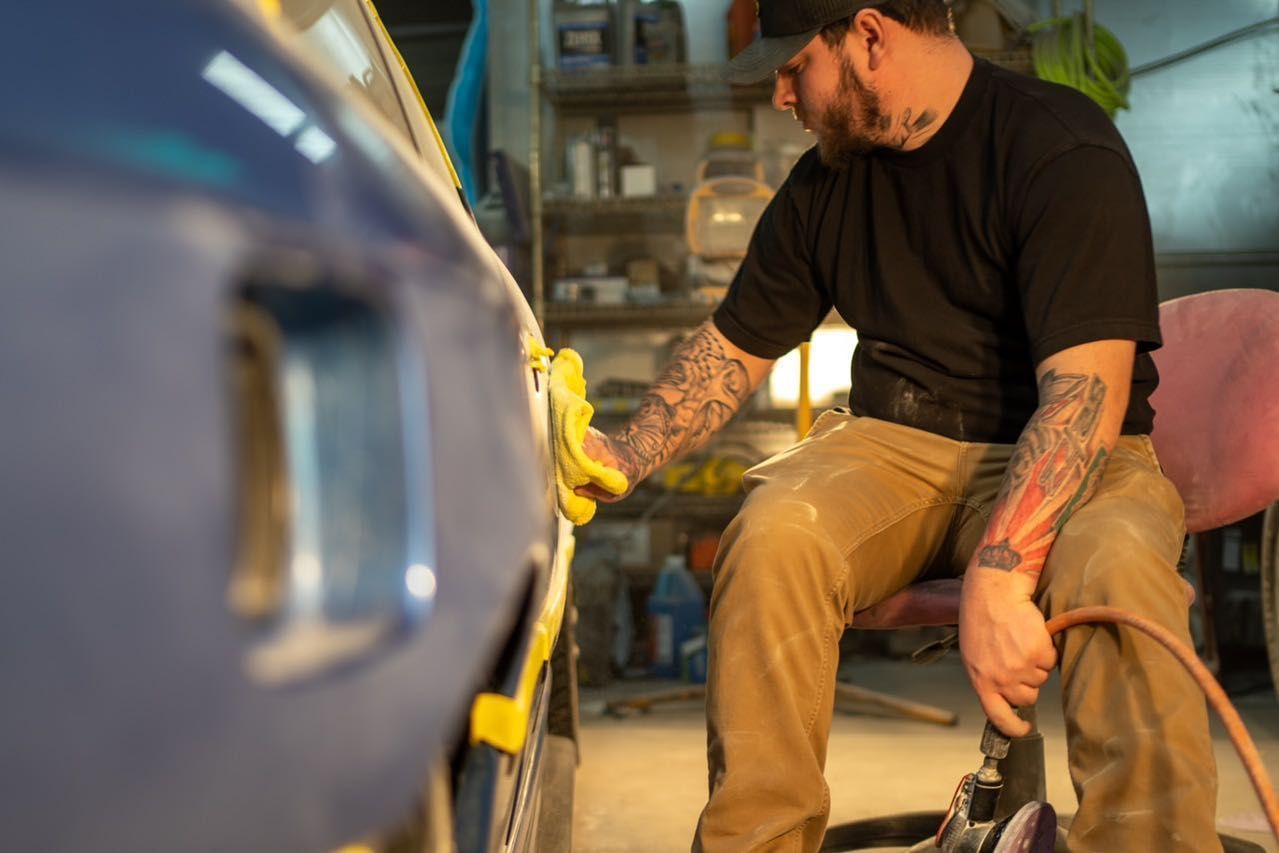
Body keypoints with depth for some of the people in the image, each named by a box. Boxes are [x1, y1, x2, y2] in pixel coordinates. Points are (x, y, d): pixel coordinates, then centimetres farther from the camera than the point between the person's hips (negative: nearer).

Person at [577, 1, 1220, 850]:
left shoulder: (1063, 152, -13)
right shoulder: (824, 183, 8)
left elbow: (1088, 394, -23)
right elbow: (735, 344, 18)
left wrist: (997, 575, -35)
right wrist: (628, 454, 1)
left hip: (1067, 461, -4)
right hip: (896, 445, 4)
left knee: (1118, 570, -37)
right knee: (774, 532, -27)